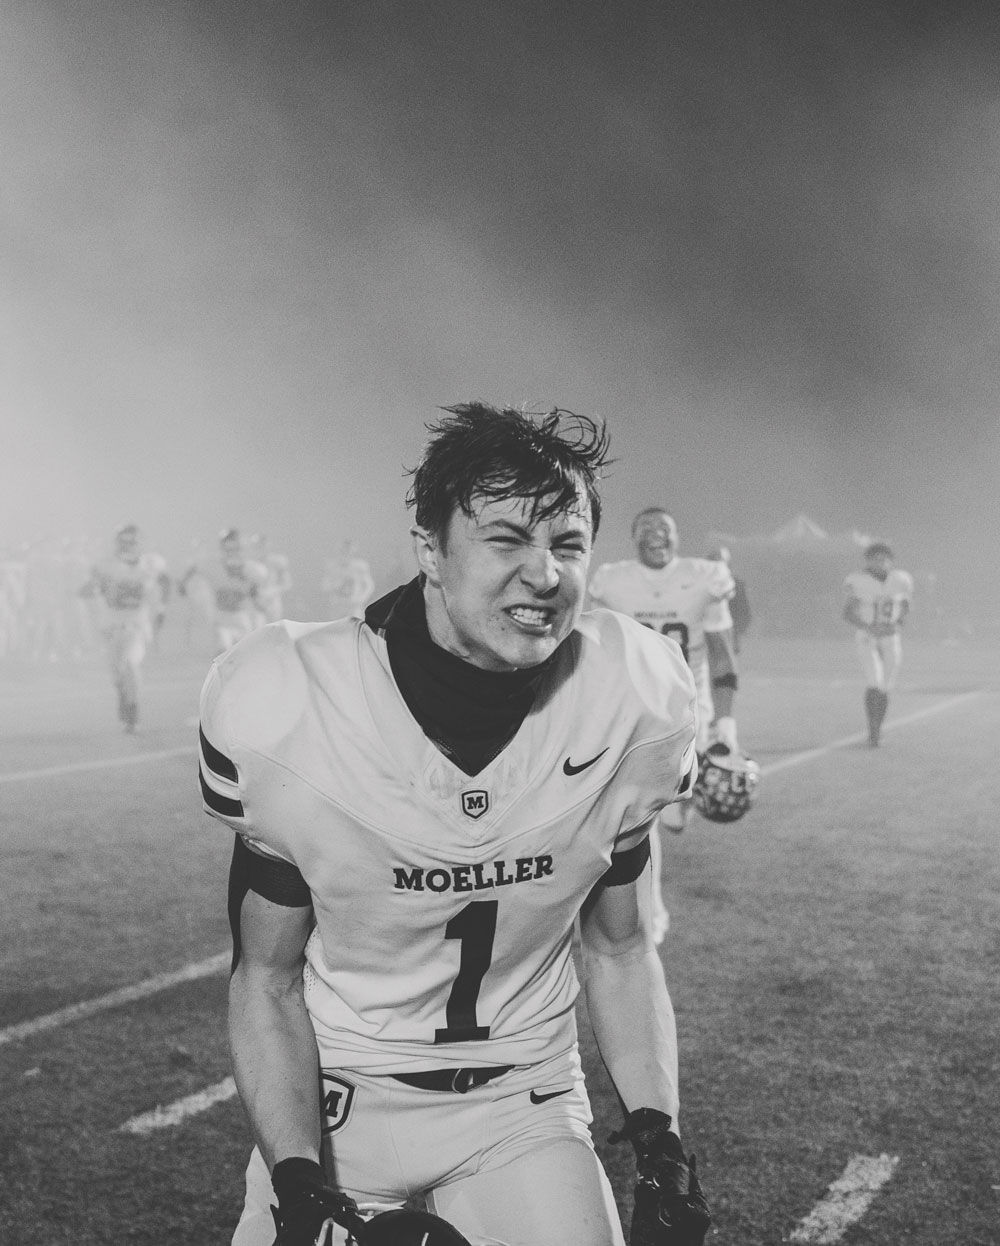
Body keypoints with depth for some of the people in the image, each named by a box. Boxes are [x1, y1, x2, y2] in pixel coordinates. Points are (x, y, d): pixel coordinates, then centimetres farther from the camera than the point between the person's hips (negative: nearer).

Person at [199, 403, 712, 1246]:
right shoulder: (290, 713, -20)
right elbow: (268, 979, -8)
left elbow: (619, 951, 2)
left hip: (522, 1102, 1)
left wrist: (659, 1142, -7)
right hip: (337, 1102, -1)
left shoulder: (631, 708, -13)